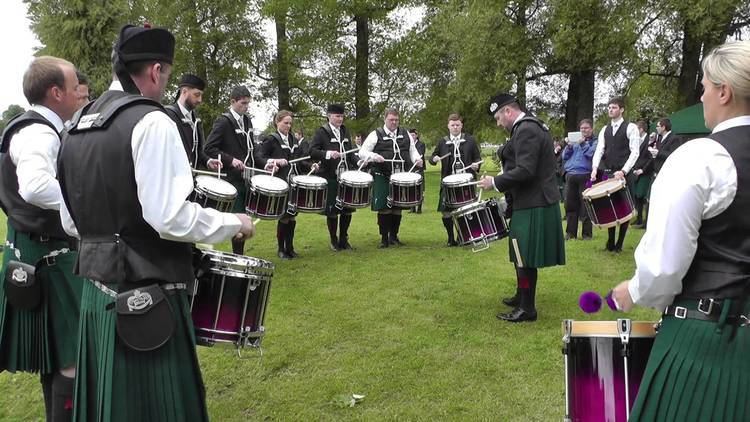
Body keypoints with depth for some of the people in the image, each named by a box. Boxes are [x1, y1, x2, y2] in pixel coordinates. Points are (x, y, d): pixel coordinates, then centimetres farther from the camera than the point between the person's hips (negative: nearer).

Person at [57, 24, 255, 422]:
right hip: (145, 297, -8)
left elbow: (70, 222, 13)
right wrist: (234, 222, -9)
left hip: (97, 292, 8)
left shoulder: (77, 128, 10)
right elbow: (169, 218, -23)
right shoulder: (150, 121, -15)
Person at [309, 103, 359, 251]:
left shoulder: (345, 131, 14)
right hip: (331, 178, -5)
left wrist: (357, 164, 2)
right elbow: (312, 151, -11)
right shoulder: (321, 132, -3)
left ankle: (344, 239, 22)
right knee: (332, 210, 2)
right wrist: (328, 154, -26)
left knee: (347, 209, 8)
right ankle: (333, 241, 17)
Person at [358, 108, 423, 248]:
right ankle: (384, 238, 8)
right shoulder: (376, 134, 2)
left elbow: (412, 150, 19)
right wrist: (374, 156, -21)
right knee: (384, 208, -3)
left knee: (398, 207, 9)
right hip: (383, 177, -4)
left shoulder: (405, 134, 14)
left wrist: (417, 160, -3)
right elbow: (362, 152, -2)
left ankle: (394, 236, 22)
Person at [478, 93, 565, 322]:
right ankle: (522, 296, 31)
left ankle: (527, 308, 7)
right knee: (522, 255, 19)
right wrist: (504, 185, 15)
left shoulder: (526, 130, -18)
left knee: (524, 258, -2)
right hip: (535, 200, 10)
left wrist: (495, 182, -15)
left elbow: (525, 171, -25)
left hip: (532, 204, -10)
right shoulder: (532, 126, 15)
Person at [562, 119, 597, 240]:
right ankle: (570, 232, 13)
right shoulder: (574, 140, 20)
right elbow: (564, 156, 14)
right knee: (570, 205, 5)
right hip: (570, 175, 5)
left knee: (585, 206, -3)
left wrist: (583, 143, -11)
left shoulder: (595, 141, 5)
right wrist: (569, 146, -2)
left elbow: (591, 154, -12)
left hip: (585, 175, -5)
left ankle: (587, 233, 4)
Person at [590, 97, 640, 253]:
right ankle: (610, 242, 17)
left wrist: (623, 171, -22)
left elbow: (635, 152, -10)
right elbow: (599, 150, 4)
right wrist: (595, 168, -14)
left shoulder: (630, 128, -2)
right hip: (608, 174, 4)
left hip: (624, 174, -4)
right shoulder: (604, 130, 12)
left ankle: (619, 244, 10)